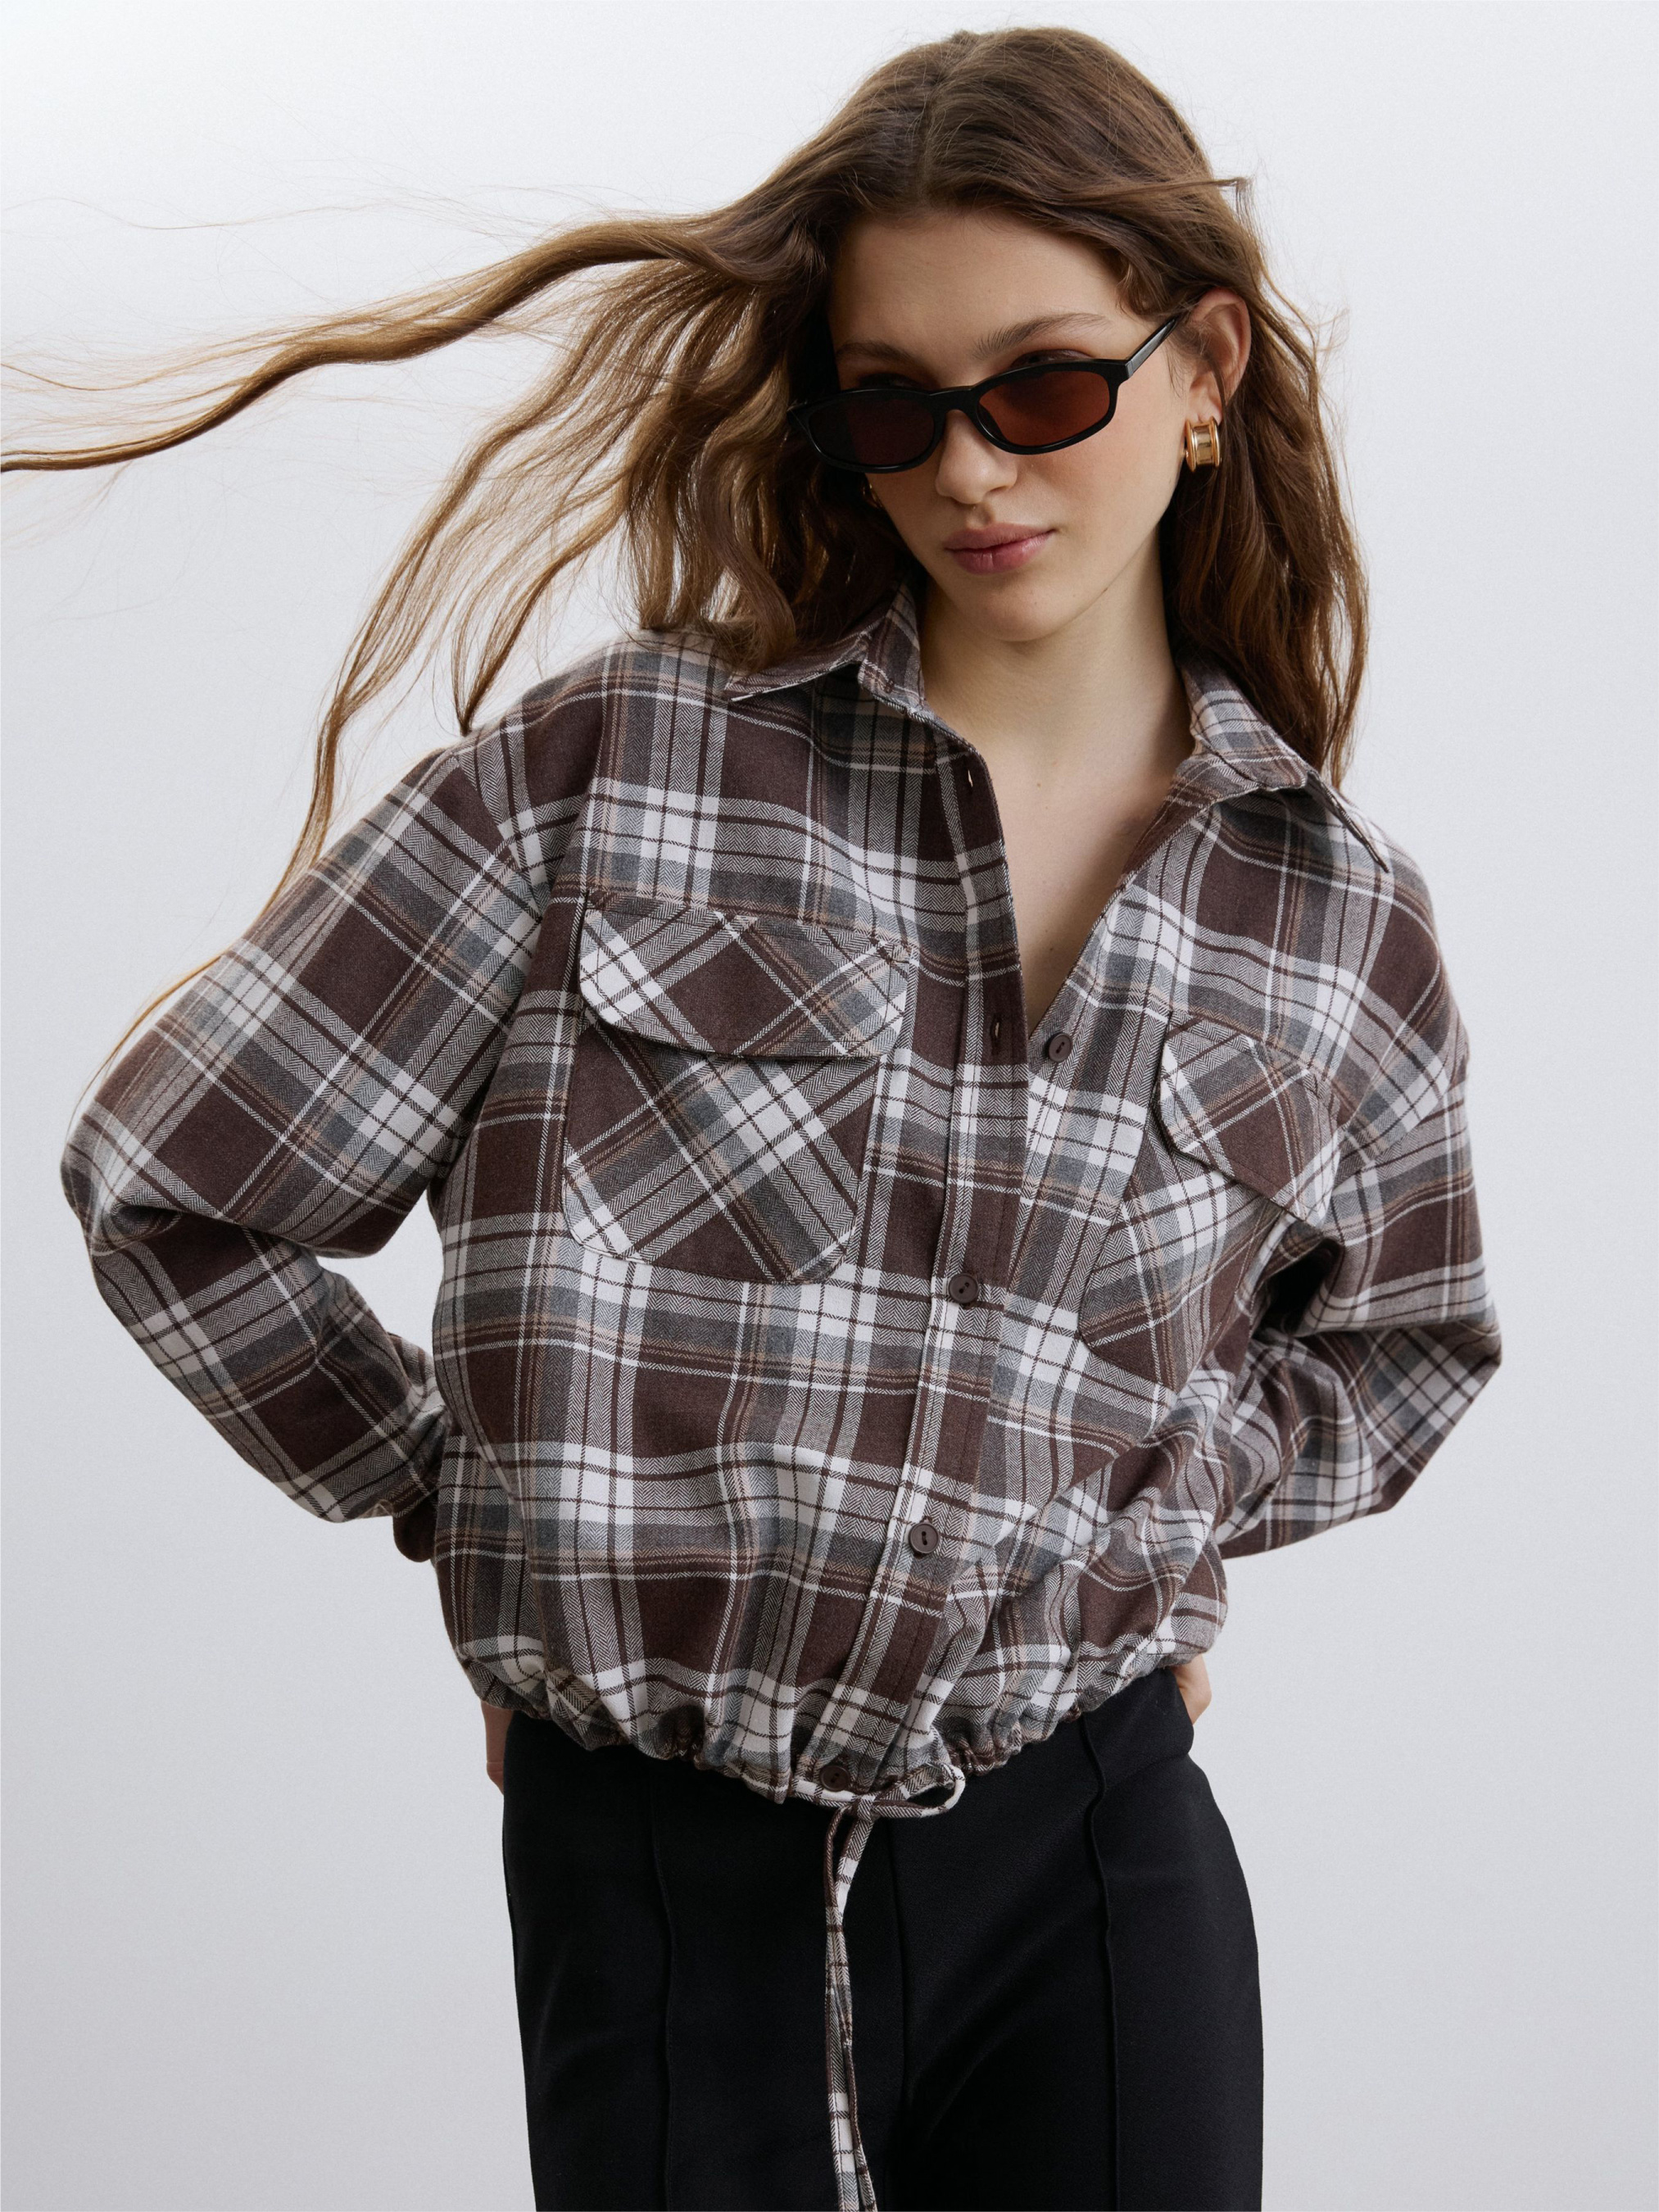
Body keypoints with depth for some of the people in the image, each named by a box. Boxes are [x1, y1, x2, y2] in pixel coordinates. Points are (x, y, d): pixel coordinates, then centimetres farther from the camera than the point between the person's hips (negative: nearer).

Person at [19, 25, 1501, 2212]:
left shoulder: (1339, 915, 4)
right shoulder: (608, 773, -5)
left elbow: (1406, 1337, 23)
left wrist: (1159, 1510, 6)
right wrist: (486, 1507, 4)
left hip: (1090, 1852, 2)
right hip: (654, 1866, -2)